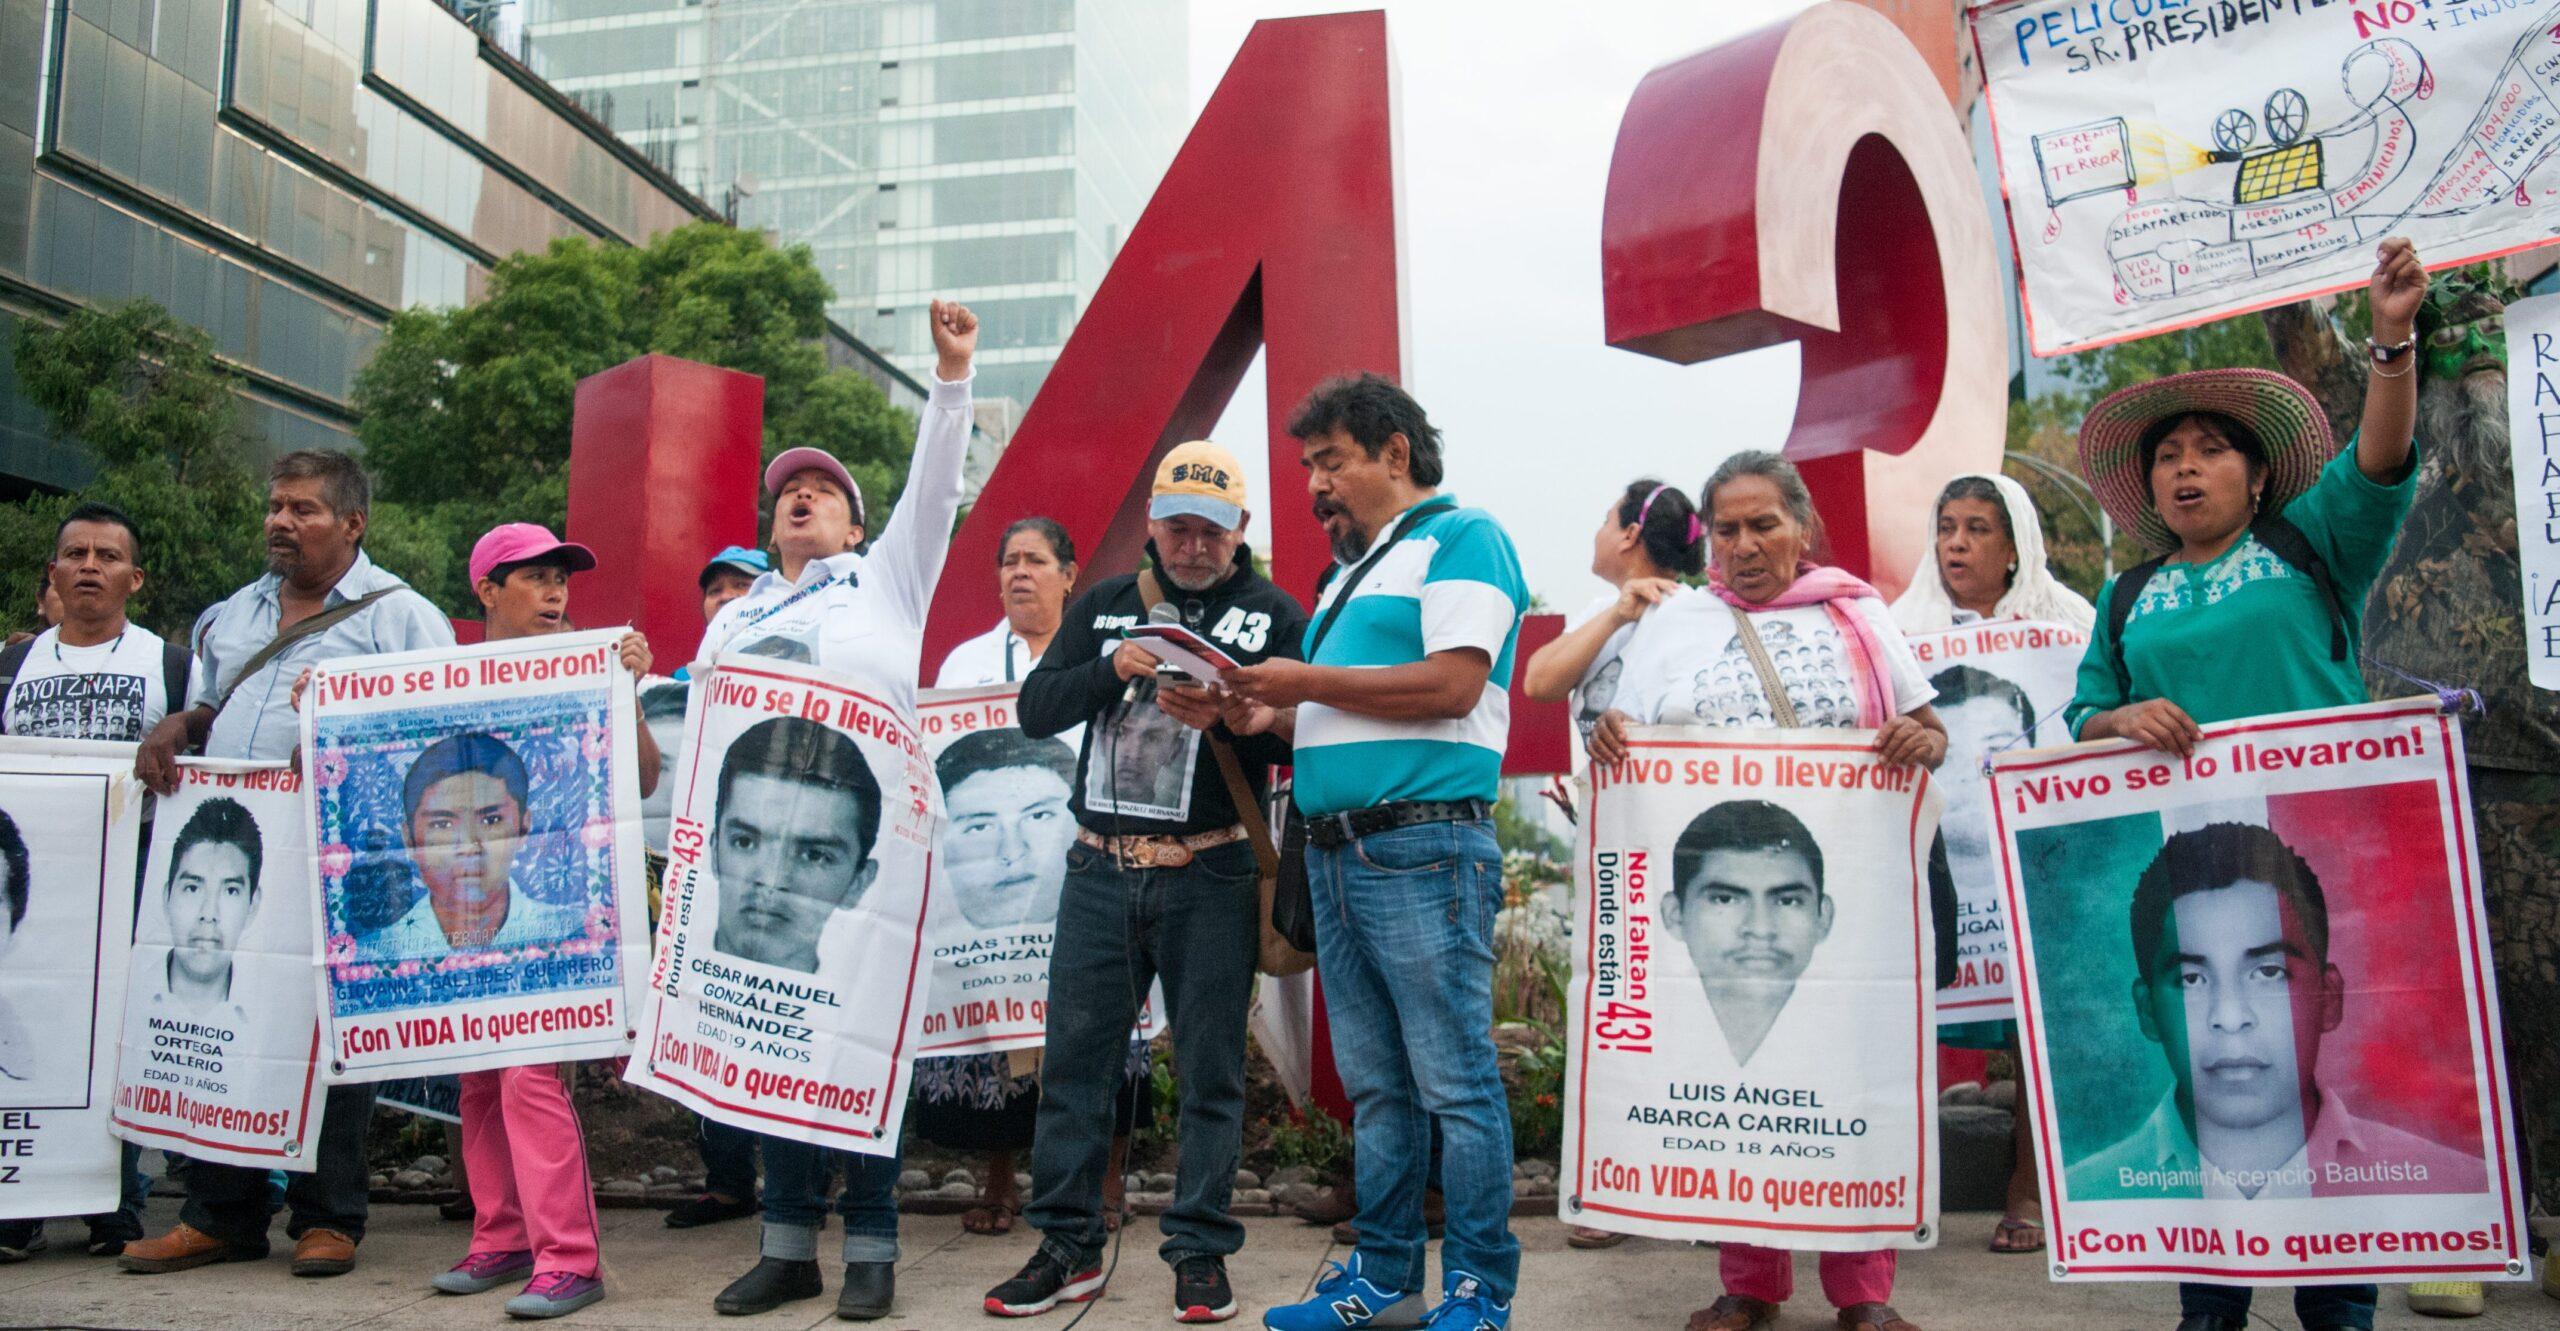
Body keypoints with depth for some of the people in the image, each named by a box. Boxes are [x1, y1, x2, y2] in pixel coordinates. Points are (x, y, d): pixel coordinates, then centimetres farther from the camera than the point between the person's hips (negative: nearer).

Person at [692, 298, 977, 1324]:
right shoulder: (737, 616, 27)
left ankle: (871, 1248, 2)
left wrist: (952, 373, -1)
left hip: (867, 835, -3)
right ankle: (789, 1245, 11)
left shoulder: (886, 576, 18)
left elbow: (934, 485, 7)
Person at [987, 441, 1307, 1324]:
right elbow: (1035, 711, 5)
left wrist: (1224, 721, -22)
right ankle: (1068, 1246, 18)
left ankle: (1200, 1252, 13)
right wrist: (1112, 668, -11)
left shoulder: (1275, 616, 3)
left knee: (1210, 1069, 2)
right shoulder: (1104, 605, 13)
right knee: (1075, 1056, 6)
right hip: (1101, 870, 3)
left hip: (1210, 877, -3)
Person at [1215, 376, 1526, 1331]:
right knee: (1374, 1088, 12)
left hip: (1423, 847, -9)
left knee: (1456, 1082, -3)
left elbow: (1451, 683, -15)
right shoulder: (1353, 569, 23)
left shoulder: (1461, 538, -2)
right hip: (1336, 850, 9)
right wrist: (1271, 717, 7)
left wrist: (1306, 681, -10)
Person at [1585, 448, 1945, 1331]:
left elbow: (1930, 733, 12)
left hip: (1846, 888, 0)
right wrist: (1608, 737, -10)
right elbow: (1629, 743, 13)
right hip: (1712, 887, 1)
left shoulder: (1859, 615, 12)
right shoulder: (1673, 623, 13)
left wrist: (1922, 742, -11)